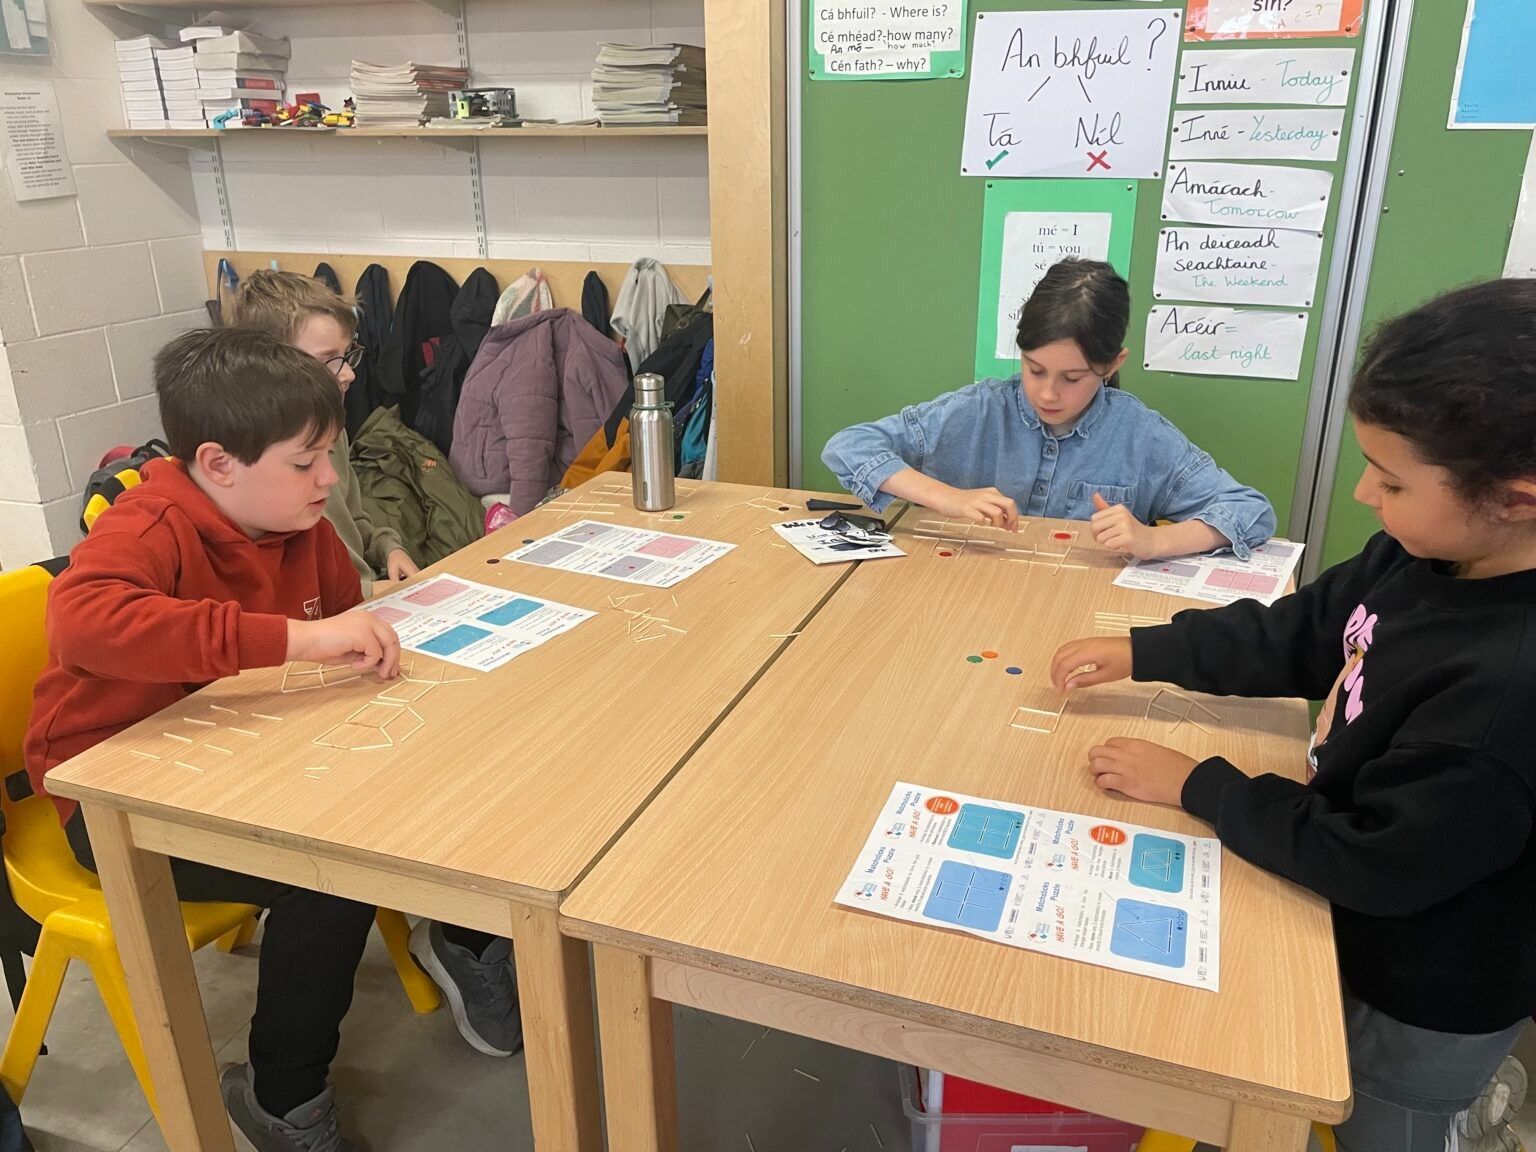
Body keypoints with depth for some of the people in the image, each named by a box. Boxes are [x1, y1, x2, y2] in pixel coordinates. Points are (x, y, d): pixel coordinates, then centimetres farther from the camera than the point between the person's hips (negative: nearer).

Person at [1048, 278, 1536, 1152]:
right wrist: (1140, 654, -2)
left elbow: (1374, 864, -30)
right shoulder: (1427, 554, -12)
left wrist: (1198, 786, -21)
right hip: (1375, 944, 7)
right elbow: (1296, 635, 3)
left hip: (1427, 1005, -7)